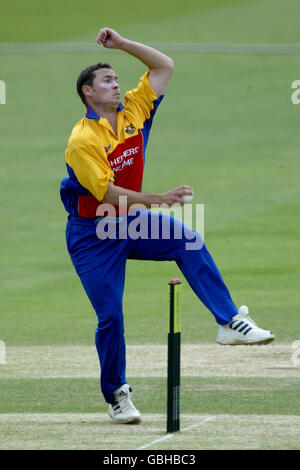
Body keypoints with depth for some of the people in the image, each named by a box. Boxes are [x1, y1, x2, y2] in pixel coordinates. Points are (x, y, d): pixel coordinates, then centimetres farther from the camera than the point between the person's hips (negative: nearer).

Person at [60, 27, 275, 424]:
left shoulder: (133, 110, 0)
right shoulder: (82, 141, -19)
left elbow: (165, 66, 5)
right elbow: (108, 193, -27)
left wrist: (123, 44, -6)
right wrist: (159, 199, -36)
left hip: (130, 222, 5)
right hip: (93, 235, -5)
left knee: (189, 243, -22)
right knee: (110, 316, -5)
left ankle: (230, 323, -25)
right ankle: (116, 395, 12)